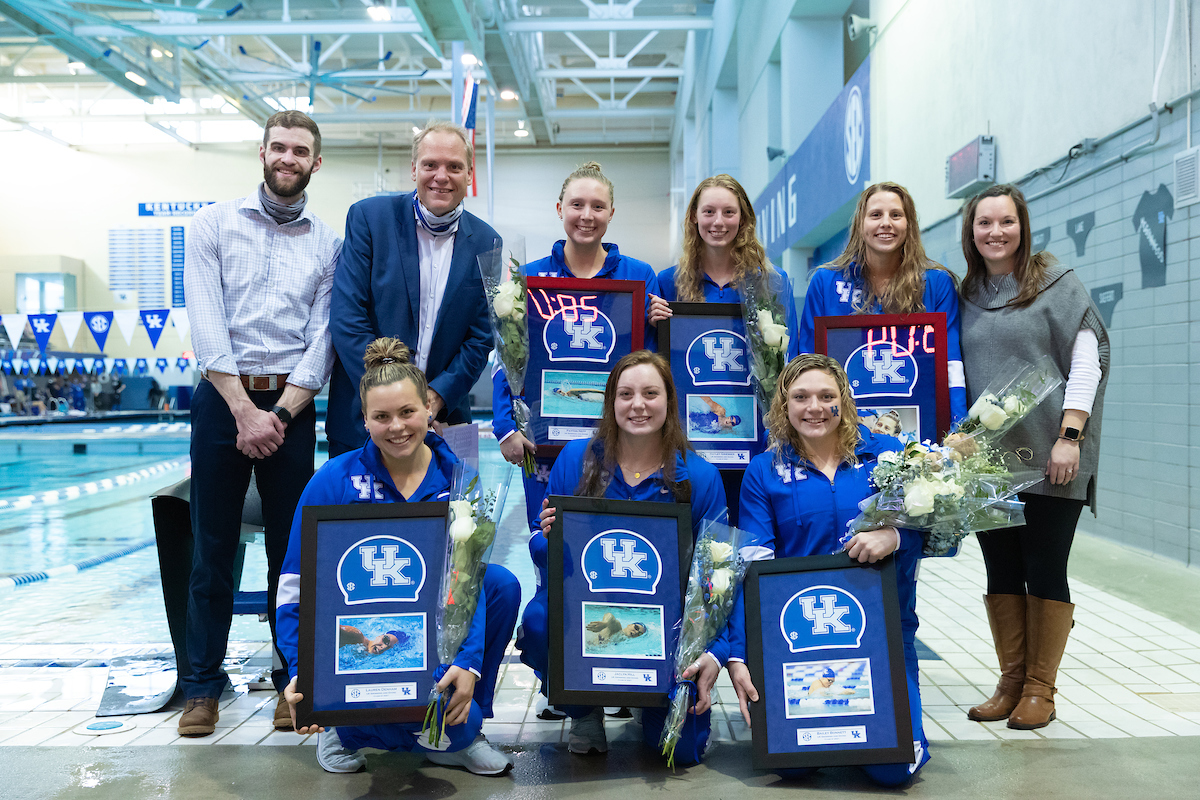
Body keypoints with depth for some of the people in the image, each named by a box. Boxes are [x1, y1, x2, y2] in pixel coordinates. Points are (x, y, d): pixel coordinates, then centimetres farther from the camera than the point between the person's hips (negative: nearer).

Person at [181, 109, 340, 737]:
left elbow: (323, 338, 0)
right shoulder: (215, 223, 5)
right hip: (222, 397, -1)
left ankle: (293, 682, 16)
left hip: (290, 406, 1)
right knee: (212, 546, 3)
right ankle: (203, 685, 15)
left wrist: (279, 414, -11)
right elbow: (206, 325, -5)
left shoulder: (328, 244, 8)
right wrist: (244, 409, -12)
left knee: (291, 549, 5)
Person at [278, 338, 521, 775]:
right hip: (356, 632, -5)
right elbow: (296, 585, -11)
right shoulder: (335, 480, -11)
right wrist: (302, 673, -25)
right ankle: (345, 726, 2)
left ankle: (461, 725, -6)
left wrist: (468, 662, -26)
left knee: (502, 583, -25)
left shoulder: (456, 477, -4)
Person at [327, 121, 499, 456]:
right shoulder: (368, 217, -4)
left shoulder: (486, 243, 2)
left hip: (443, 414, 2)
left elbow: (480, 338, 3)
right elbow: (347, 319, -10)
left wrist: (437, 396, -11)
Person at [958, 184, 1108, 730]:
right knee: (1001, 572, 9)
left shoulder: (1057, 284, 0)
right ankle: (1011, 683, 20)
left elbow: (1086, 363, -4)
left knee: (1045, 572, 1)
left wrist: (1070, 437, -13)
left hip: (1048, 458, -4)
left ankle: (1040, 690, 13)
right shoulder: (965, 295, 11)